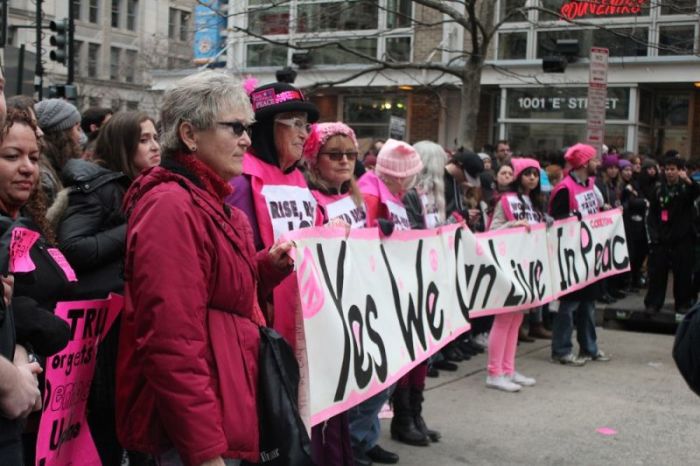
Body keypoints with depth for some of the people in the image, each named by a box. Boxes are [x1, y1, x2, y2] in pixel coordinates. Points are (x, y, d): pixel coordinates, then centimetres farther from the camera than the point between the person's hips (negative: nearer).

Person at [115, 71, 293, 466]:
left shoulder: (207, 202, 14)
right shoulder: (171, 207, -18)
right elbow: (172, 341, -24)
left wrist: (268, 266, 4)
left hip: (221, 411, 10)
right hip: (195, 430, -10)